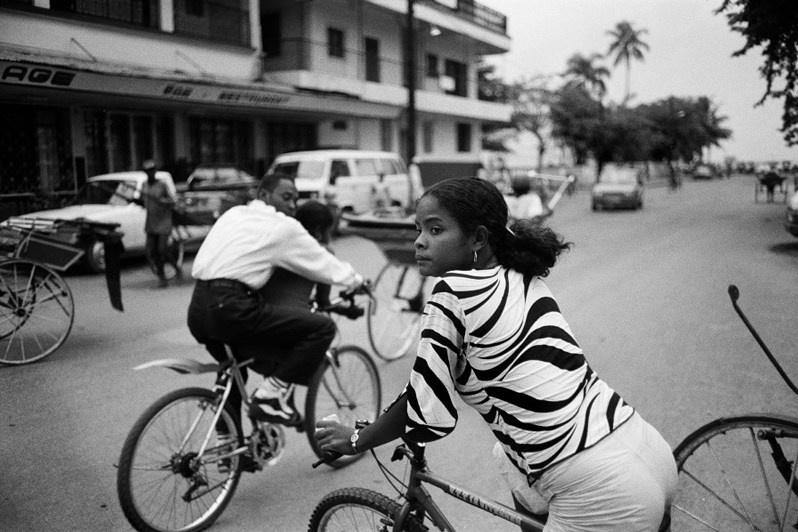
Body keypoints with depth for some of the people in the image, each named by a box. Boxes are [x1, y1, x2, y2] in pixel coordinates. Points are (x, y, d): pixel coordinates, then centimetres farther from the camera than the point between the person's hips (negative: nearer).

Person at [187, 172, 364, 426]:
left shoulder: (233, 214, 21)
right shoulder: (283, 227, 1)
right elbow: (323, 263, 8)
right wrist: (356, 281, 25)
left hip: (197, 310, 9)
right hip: (230, 308, -9)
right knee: (322, 327, -6)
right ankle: (272, 395, -2)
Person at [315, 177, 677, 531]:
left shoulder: (450, 295, -13)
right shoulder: (522, 278, 9)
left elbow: (428, 416, -9)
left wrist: (355, 440, 9)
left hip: (605, 498, -8)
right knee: (527, 501, 30)